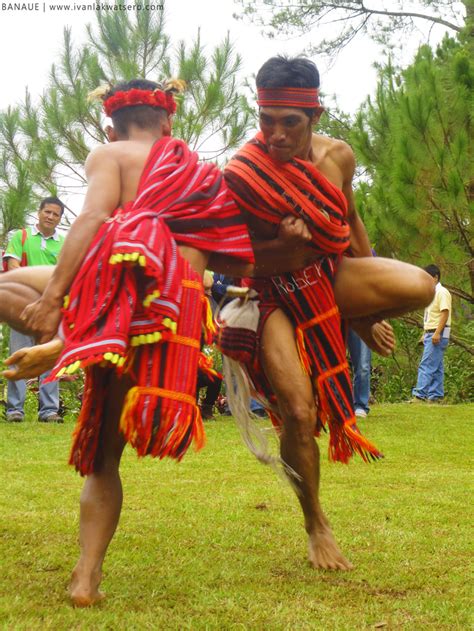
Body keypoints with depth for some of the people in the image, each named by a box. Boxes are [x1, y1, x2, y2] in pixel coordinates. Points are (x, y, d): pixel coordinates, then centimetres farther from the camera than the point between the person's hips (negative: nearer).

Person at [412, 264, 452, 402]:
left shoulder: (442, 292, -10)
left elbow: (445, 313, -18)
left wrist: (437, 333, -24)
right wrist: (425, 333, 19)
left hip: (438, 335, -10)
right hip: (430, 334, 10)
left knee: (426, 366, -14)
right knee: (436, 367, 9)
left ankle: (419, 395, -18)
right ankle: (435, 396, 10)